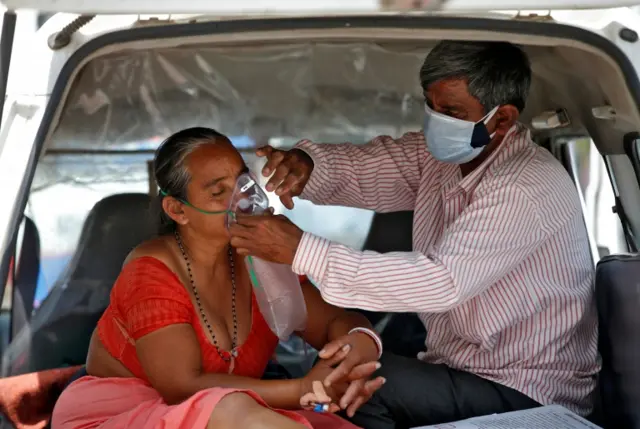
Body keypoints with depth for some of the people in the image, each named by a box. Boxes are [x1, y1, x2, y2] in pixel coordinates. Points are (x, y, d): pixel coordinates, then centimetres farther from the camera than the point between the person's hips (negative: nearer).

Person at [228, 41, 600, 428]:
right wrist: (303, 164, -25)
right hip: (457, 366, 8)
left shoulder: (526, 191, -24)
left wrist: (302, 251, -34)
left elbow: (441, 282, -31)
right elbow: (358, 165, 0)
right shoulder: (444, 151, 1)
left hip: (528, 395, -7)